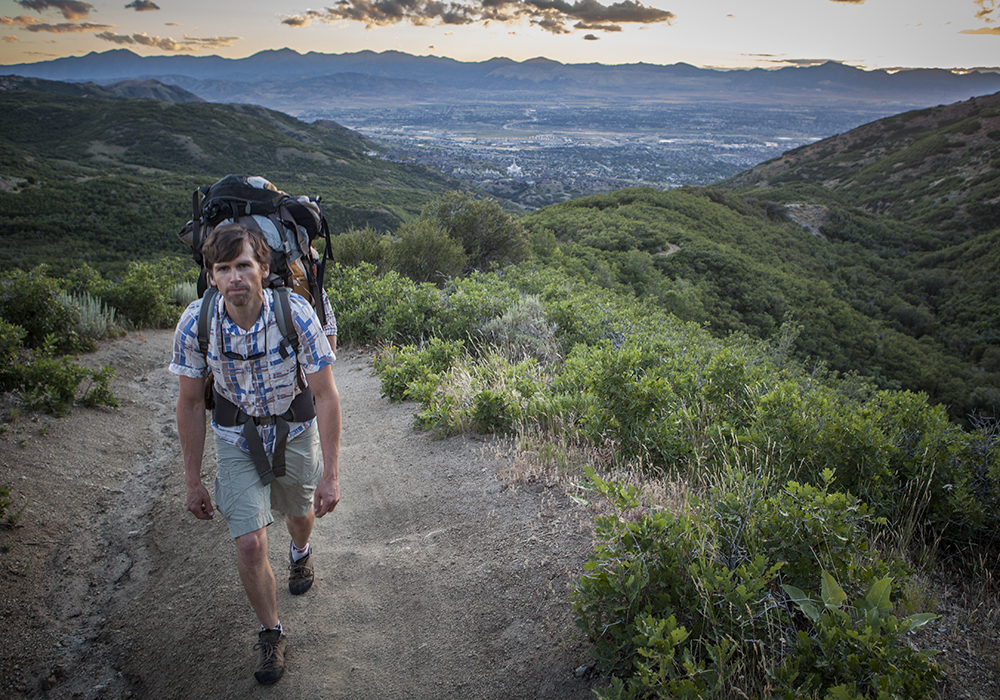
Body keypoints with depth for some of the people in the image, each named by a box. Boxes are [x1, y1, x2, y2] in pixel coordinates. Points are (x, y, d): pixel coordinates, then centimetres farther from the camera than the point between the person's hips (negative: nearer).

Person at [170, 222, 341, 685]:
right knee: (249, 544, -7)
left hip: (295, 429, 0)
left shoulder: (296, 314, -28)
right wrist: (192, 480, -2)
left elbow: (326, 395, -20)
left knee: (300, 513, 23)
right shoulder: (195, 324, -22)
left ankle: (299, 553, 61)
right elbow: (190, 403, -8)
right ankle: (270, 633, 19)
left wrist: (330, 474, -20)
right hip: (237, 436, 0)